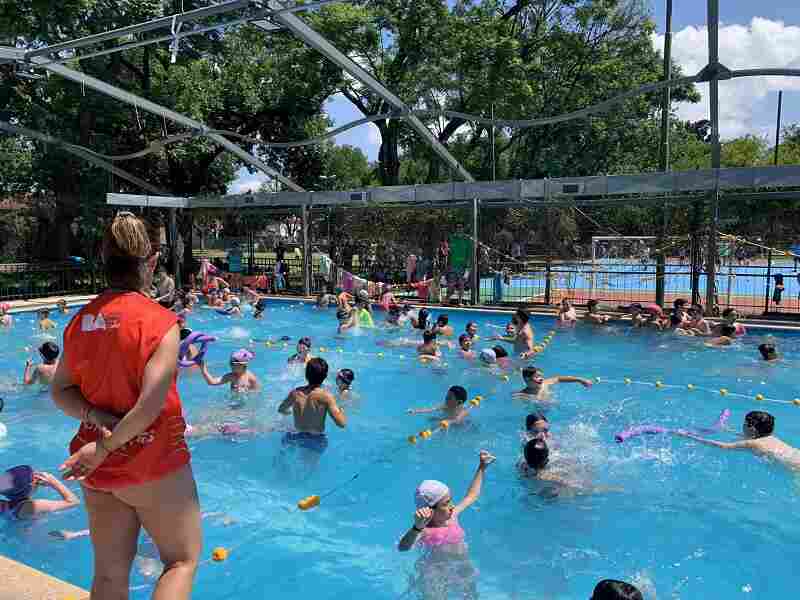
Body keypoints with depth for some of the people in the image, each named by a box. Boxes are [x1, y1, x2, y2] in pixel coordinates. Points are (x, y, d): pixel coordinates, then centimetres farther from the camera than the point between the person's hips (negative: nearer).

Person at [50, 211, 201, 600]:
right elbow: (150, 404, -24)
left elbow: (60, 391, 4)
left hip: (99, 469, 7)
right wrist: (105, 448, -14)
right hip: (153, 465, -6)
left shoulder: (81, 320, 0)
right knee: (183, 560, 13)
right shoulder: (160, 321, -19)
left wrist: (97, 419, -8)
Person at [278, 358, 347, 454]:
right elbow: (342, 423, -24)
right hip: (317, 441, -3)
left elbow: (281, 410, 12)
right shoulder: (326, 396, -20)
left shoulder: (295, 393, -8)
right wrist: (341, 410, -4)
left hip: (296, 437, 3)